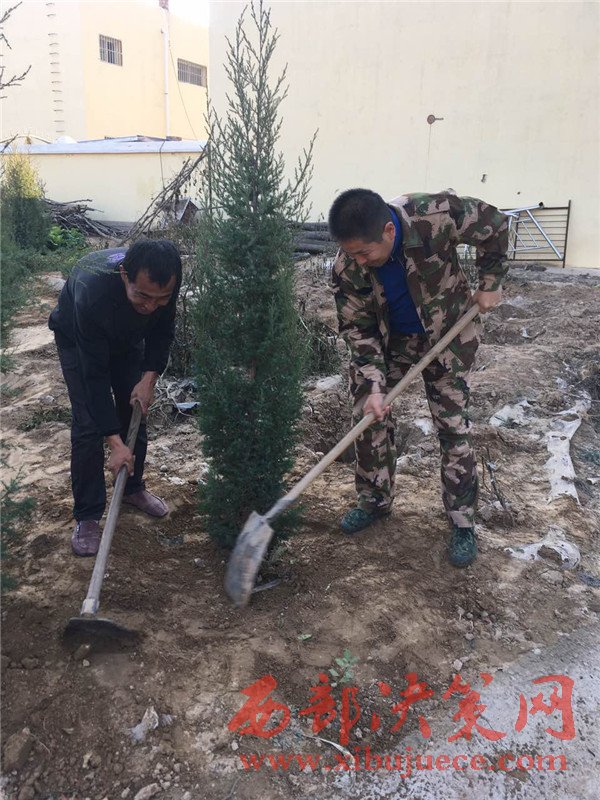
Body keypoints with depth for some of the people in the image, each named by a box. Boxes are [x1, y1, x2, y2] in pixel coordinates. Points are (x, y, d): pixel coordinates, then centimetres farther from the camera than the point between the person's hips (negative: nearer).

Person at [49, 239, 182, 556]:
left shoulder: (165, 282, -32)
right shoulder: (91, 290, -45)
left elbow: (162, 331, -11)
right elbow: (94, 373, -38)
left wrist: (149, 378, -23)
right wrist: (115, 442, -37)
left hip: (127, 337, 4)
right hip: (77, 340, -4)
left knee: (136, 412, 5)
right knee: (88, 426, -12)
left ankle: (132, 488, 27)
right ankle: (87, 516, 1)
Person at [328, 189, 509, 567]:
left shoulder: (437, 215, -34)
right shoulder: (347, 270, -26)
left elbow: (495, 224, -14)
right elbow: (359, 330, -15)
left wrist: (490, 284, -10)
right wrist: (373, 385, -24)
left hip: (447, 333, -2)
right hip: (389, 339, 2)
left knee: (454, 426, -2)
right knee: (369, 416, 2)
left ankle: (463, 521, 13)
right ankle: (376, 501, 24)